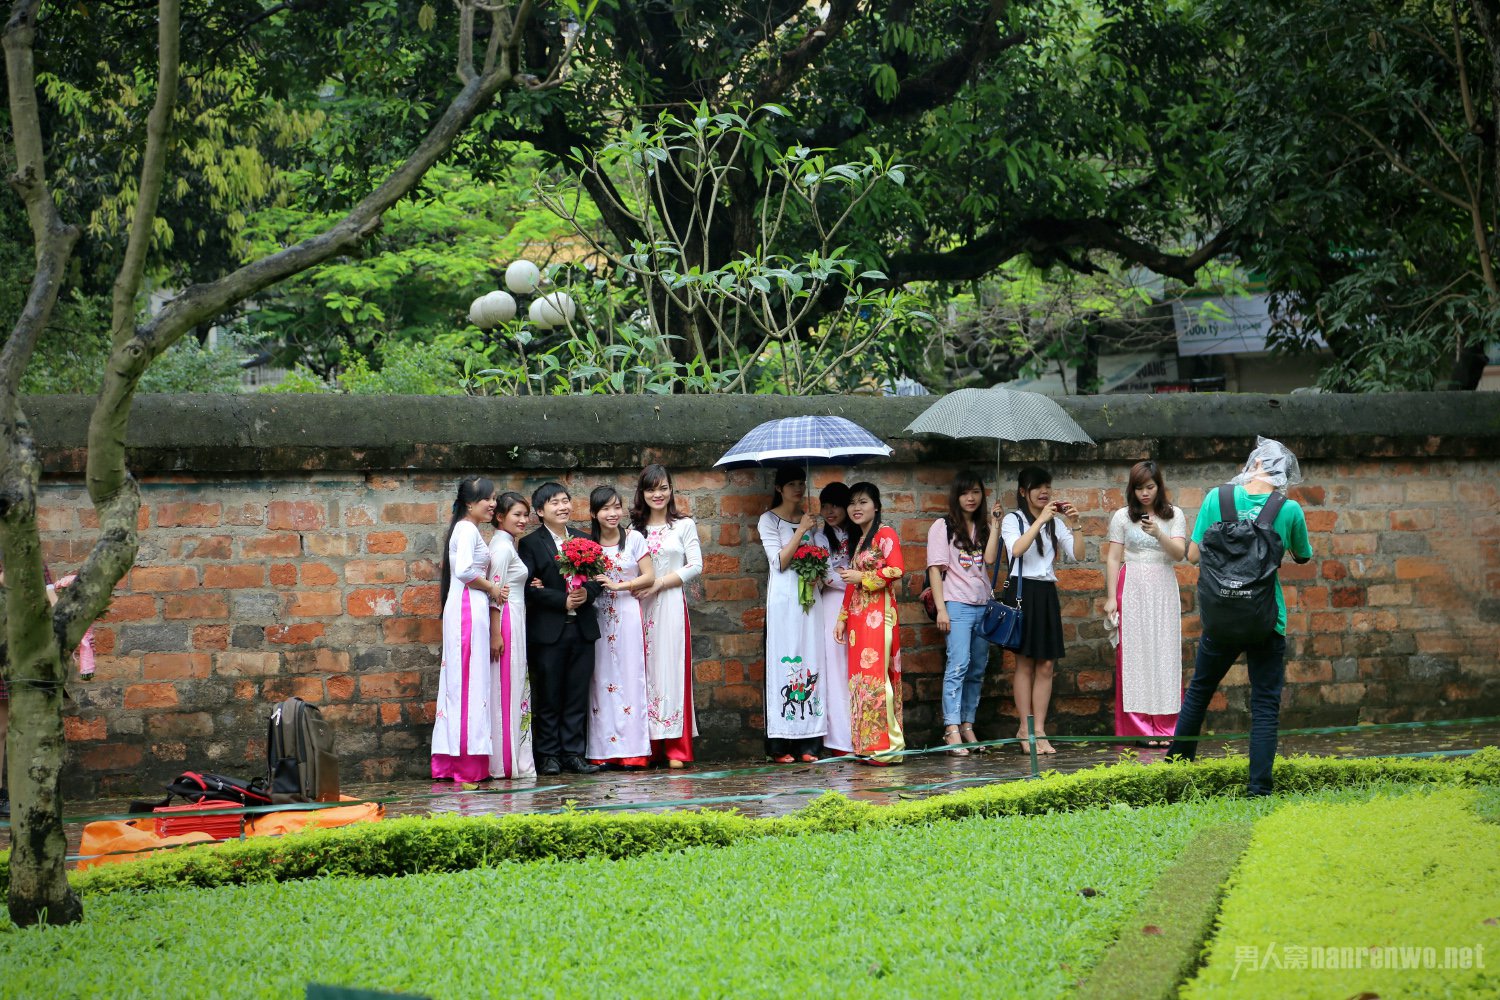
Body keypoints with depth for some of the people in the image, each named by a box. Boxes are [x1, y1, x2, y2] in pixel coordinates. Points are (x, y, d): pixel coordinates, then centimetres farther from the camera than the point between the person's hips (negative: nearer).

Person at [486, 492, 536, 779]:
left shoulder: (507, 545, 16)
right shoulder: (502, 547, -13)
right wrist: (496, 634, -22)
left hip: (514, 622, 10)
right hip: (506, 623, -10)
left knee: (514, 688, 9)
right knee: (508, 689, -8)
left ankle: (513, 761, 11)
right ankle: (509, 762, -7)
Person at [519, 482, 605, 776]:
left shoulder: (584, 540, 13)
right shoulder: (530, 544, -3)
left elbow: (598, 577, 12)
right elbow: (528, 587, -12)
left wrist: (587, 592, -10)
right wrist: (563, 600, -17)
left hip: (582, 628, 4)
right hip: (548, 630, -4)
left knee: (577, 696, 6)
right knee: (549, 696, 1)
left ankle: (573, 752, 12)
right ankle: (548, 755, 8)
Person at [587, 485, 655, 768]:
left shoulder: (633, 538, 2)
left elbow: (649, 576, -1)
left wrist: (618, 586, -11)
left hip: (627, 614, -2)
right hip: (598, 617, 2)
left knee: (629, 677, -5)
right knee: (601, 679, -1)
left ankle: (632, 749, -5)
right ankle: (603, 751, 1)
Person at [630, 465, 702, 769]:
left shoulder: (684, 525, 7)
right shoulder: (633, 528, 13)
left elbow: (695, 566, -1)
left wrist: (659, 584, -9)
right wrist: (633, 586, -7)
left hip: (671, 605, -2)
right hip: (640, 606, 3)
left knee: (670, 668, -7)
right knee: (645, 670, -1)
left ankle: (675, 747, -7)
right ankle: (649, 747, 0)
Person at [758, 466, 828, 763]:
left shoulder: (810, 518, 16)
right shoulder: (769, 520, 1)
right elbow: (779, 562, -8)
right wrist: (800, 531, -13)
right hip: (783, 597, -5)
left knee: (810, 661, 0)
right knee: (783, 661, -7)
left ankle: (807, 743, 1)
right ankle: (780, 745, -6)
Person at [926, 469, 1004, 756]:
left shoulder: (983, 528, 16)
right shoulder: (943, 527, 2)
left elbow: (990, 559, -3)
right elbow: (935, 569, -4)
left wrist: (994, 526, -2)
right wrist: (941, 608, -11)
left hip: (983, 605, 6)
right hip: (957, 605, -6)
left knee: (977, 670, 5)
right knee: (958, 665, -16)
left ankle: (968, 726, 11)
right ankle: (952, 730, -21)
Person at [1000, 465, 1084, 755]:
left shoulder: (1056, 522, 13)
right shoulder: (1013, 520, 0)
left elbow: (1077, 555, 6)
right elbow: (1017, 549, -19)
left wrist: (1074, 525, -5)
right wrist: (1041, 519, -19)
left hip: (1047, 593, 4)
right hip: (1022, 590, -4)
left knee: (1046, 664, 1)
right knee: (1025, 663, -1)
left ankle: (1039, 731, 3)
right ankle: (1025, 730, 4)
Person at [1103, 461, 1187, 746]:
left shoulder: (1174, 515, 8)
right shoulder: (1122, 517, 5)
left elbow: (1179, 552, -4)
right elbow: (1113, 558, 5)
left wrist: (1158, 534, -21)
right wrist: (1111, 597, -2)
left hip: (1163, 590, 1)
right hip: (1132, 589, -1)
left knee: (1165, 655, -2)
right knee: (1134, 655, -5)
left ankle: (1164, 728, 1)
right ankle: (1139, 728, -3)